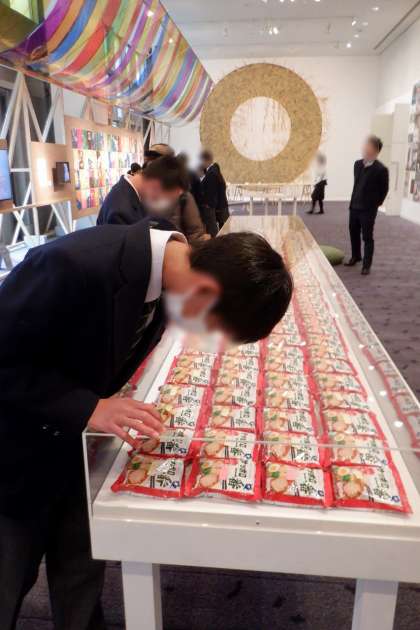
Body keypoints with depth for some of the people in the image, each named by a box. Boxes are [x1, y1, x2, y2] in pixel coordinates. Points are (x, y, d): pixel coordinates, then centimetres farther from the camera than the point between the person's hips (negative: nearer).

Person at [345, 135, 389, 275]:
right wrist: (354, 201, 16)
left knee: (367, 237, 0)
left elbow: (384, 190, -4)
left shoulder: (381, 169, -14)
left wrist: (376, 204, 2)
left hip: (369, 209, -6)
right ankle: (355, 256, 37)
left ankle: (366, 265, 8)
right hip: (354, 207, 7)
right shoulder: (358, 164, 6)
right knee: (354, 233, 17)